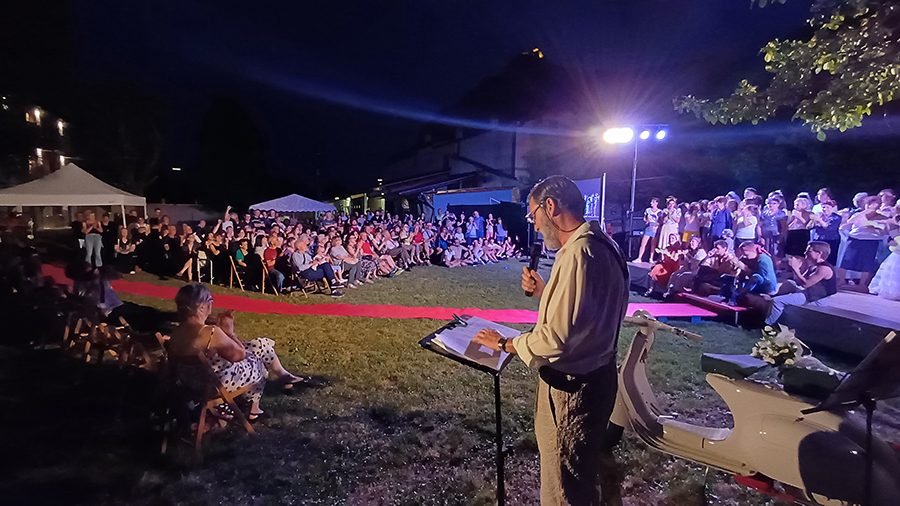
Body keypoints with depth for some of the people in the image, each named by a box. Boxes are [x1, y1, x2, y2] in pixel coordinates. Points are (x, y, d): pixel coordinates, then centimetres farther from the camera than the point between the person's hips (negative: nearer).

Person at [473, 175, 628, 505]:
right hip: (590, 376, 10)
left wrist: (505, 344, -14)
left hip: (573, 385, -10)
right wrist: (543, 291, 5)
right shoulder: (596, 244, 9)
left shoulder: (579, 253, -25)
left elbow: (558, 337, -28)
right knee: (582, 472, 26)